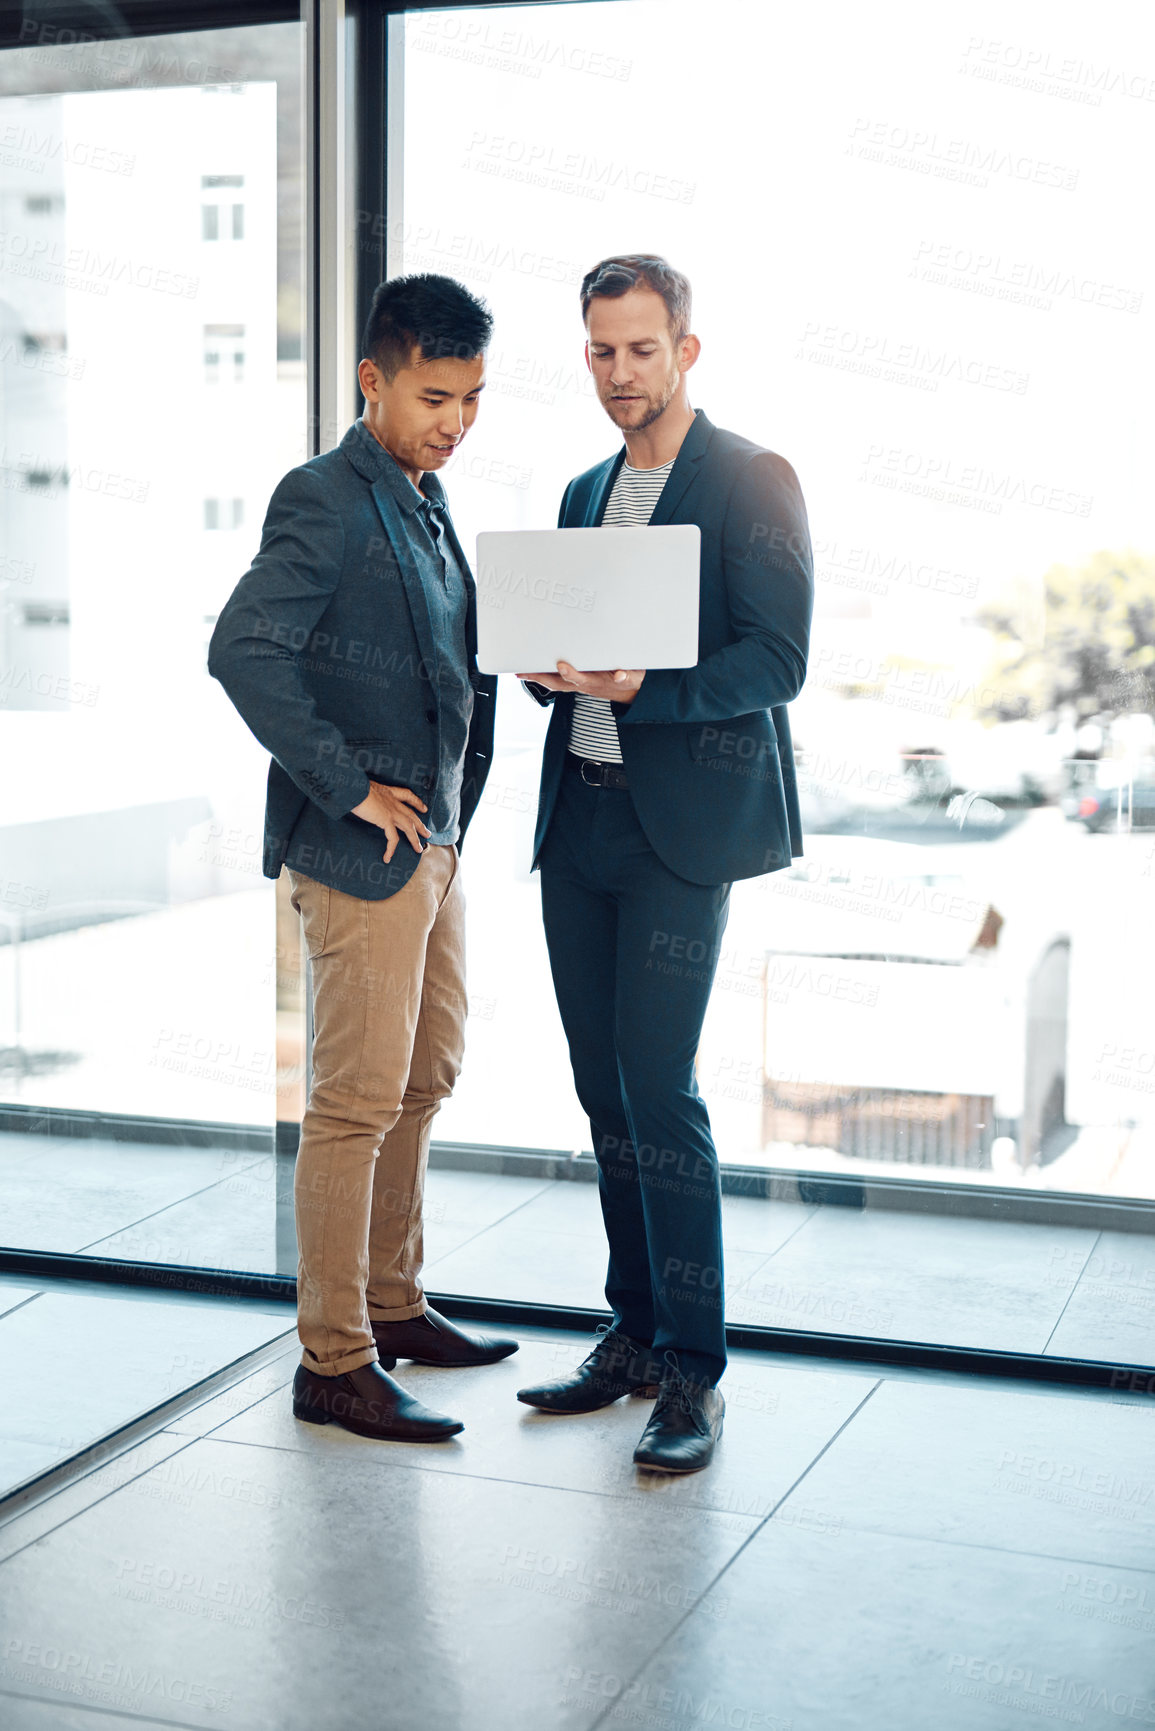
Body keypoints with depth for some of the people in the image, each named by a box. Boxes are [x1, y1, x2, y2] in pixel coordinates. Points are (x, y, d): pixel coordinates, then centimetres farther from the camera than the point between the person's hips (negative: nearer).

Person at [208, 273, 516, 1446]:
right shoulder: (324, 501, -13)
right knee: (358, 1102, -4)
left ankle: (393, 1306, 31)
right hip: (361, 853, -9)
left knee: (422, 1083, 17)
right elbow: (242, 650, -25)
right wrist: (346, 786, -21)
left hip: (435, 841, 9)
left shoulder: (423, 504, 15)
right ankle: (332, 1361, 6)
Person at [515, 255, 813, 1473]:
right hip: (578, 819, 7)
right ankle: (635, 1335, 21)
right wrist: (543, 667, -2)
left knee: (659, 1087, -11)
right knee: (605, 1088, 10)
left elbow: (777, 662, -11)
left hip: (683, 823, -7)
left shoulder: (752, 482, -3)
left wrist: (644, 684, -24)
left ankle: (693, 1373, -1)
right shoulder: (583, 493, 19)